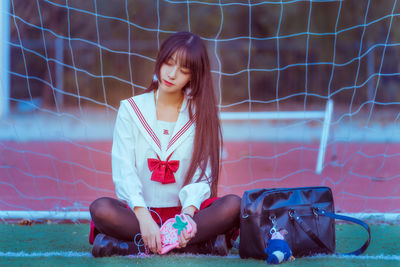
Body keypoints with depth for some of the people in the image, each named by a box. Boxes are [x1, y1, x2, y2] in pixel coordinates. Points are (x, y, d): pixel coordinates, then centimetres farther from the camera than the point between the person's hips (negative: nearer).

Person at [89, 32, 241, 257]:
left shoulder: (202, 114, 8)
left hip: (186, 209, 1)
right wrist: (143, 218, -24)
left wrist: (188, 213, -24)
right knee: (101, 208, -32)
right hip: (139, 211, -1)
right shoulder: (131, 109, 6)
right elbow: (124, 171, -6)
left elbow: (202, 174, -3)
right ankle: (203, 243, -34)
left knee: (233, 205, -29)